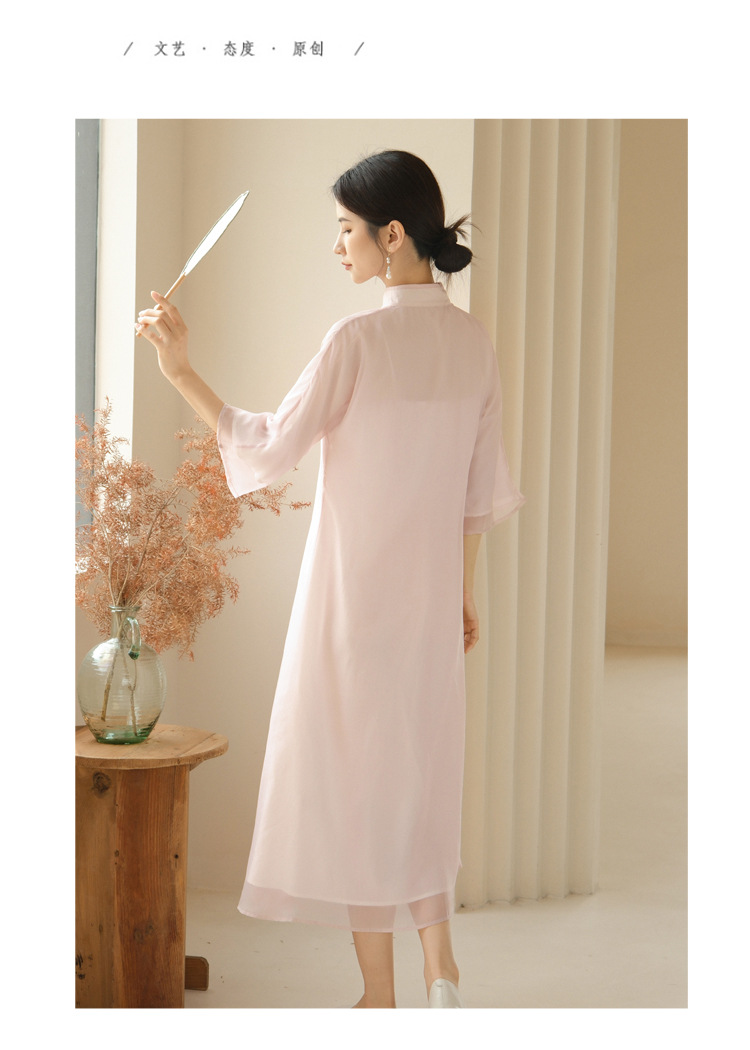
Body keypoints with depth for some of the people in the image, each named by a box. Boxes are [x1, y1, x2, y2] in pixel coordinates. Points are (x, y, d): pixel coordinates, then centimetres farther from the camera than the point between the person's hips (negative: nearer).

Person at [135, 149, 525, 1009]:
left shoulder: (358, 340, -17)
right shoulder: (472, 342, 3)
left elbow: (268, 448, -13)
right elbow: (480, 490, 9)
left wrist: (181, 371, -9)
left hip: (357, 591, -6)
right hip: (431, 594, 6)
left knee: (357, 769, 5)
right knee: (418, 766, 18)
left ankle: (379, 998, 13)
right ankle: (440, 977, 20)